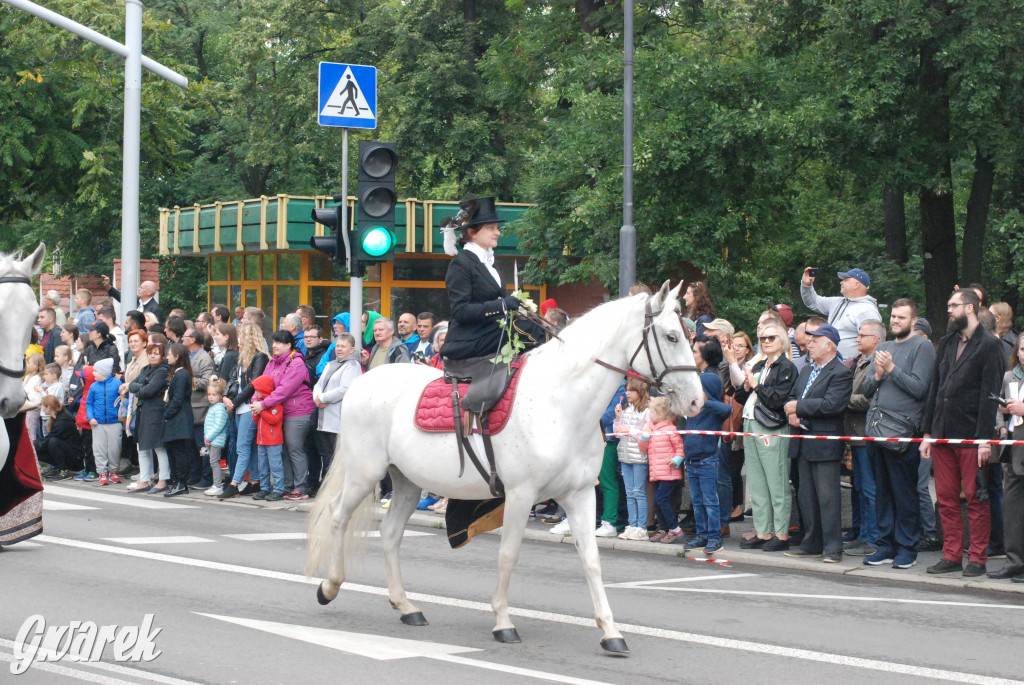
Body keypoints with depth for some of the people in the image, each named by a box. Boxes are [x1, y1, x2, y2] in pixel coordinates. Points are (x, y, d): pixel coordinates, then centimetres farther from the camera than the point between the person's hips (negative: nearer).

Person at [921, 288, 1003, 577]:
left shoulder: (989, 345, -4)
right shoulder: (946, 344, 16)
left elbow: (990, 395, -11)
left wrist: (985, 439, -16)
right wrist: (928, 432, 11)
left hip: (971, 438, -6)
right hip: (942, 434, 6)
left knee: (975, 499, -1)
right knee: (946, 498, 7)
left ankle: (977, 558, 4)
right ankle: (952, 555, 14)